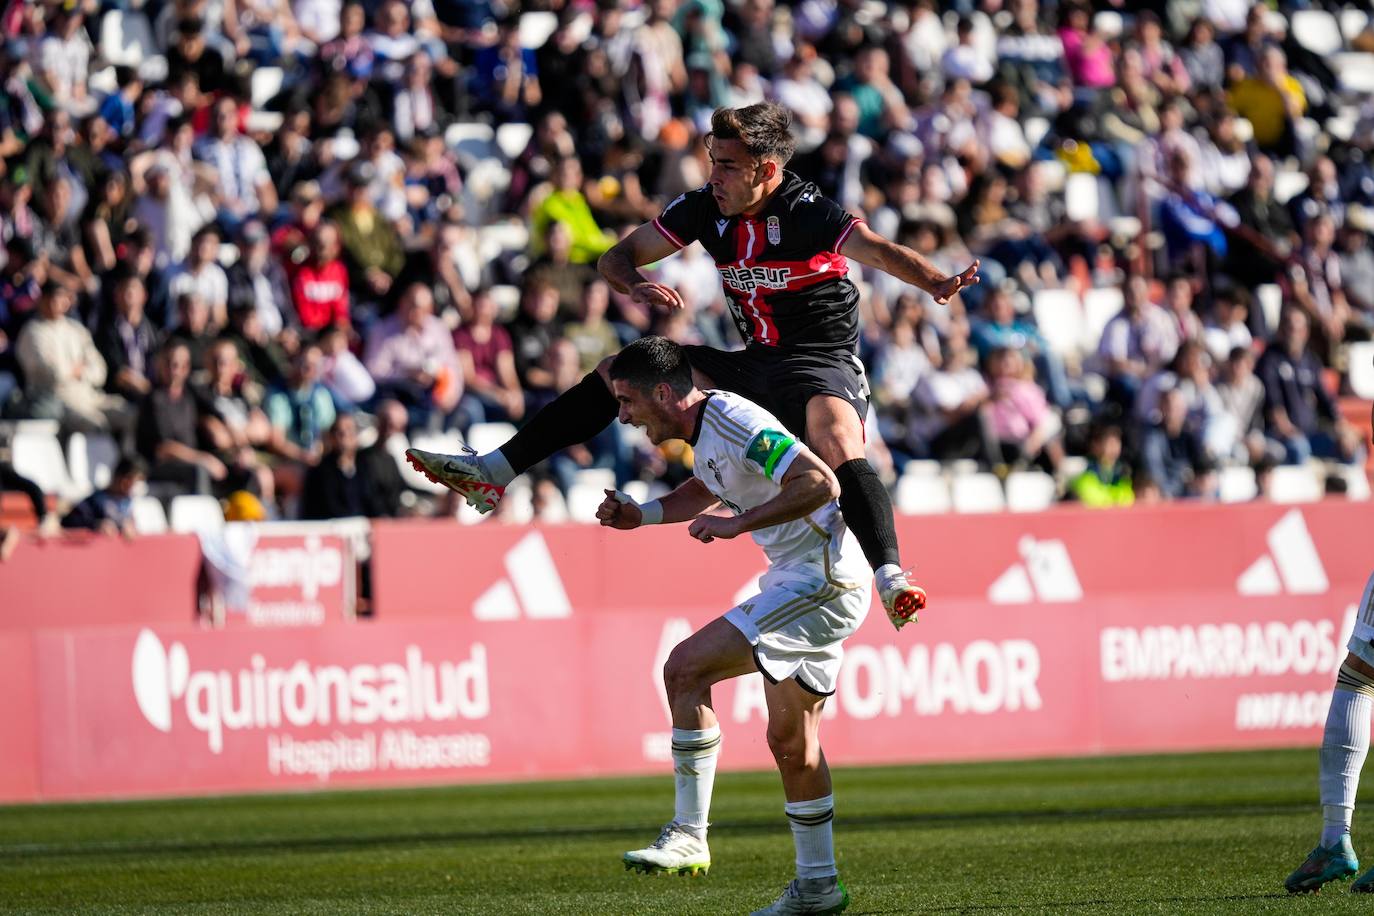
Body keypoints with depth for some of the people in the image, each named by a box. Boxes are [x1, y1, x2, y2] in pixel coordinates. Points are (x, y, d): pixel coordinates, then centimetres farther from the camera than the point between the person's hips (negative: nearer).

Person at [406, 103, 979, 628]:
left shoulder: (805, 212, -20)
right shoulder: (706, 207, 0)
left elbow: (874, 248, -36)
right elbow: (617, 258, 6)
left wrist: (936, 284, -56)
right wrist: (636, 284, -19)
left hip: (820, 364, -8)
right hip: (750, 363, 8)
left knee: (837, 445, -39)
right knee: (619, 370, 6)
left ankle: (890, 578, -55)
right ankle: (493, 474, 9)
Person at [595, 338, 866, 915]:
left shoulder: (733, 422, -20)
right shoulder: (702, 433, 11)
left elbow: (820, 483, -28)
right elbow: (706, 490, 34)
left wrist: (737, 523, -26)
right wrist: (641, 514, 19)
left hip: (821, 581, -10)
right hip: (811, 585, 10)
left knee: (686, 668, -17)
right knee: (791, 743, 12)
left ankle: (688, 835, -16)